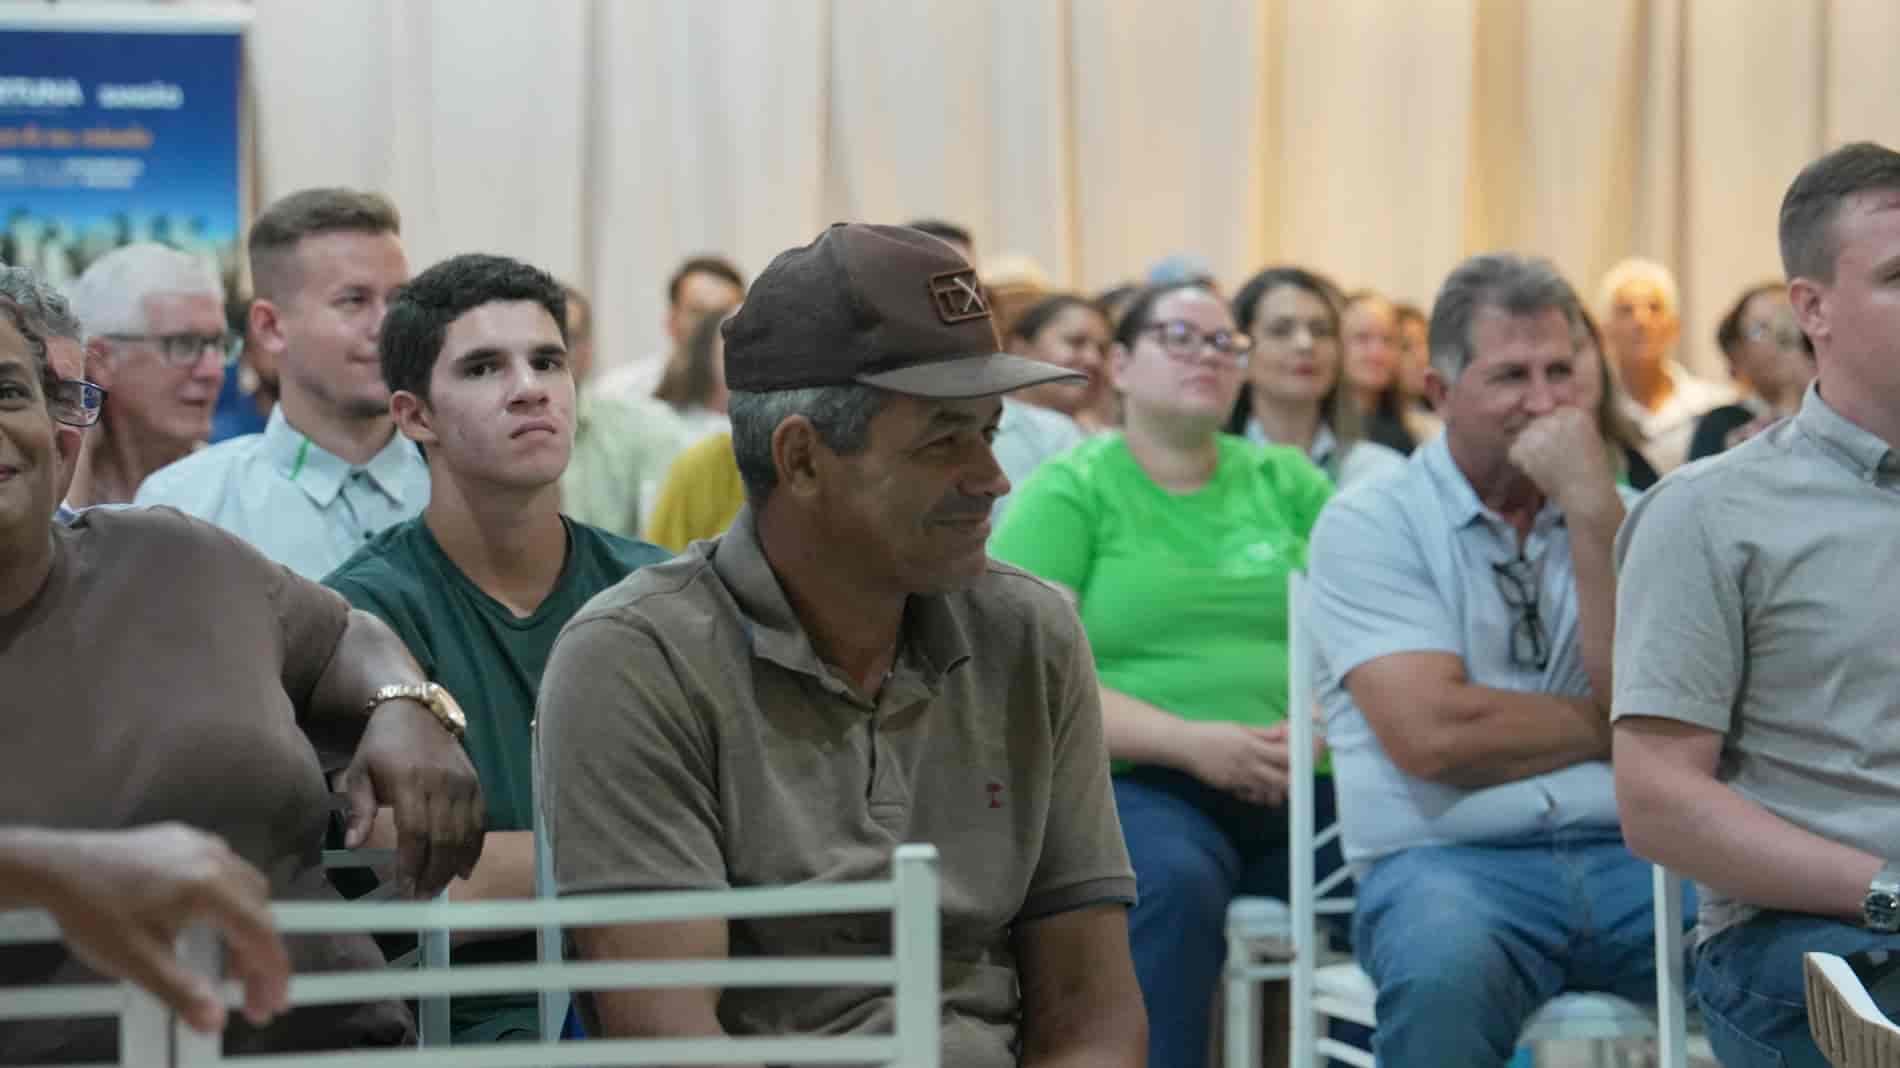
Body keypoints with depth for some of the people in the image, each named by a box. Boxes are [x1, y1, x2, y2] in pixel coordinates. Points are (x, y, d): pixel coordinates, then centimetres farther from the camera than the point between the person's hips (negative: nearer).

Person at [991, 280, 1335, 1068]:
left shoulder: (1287, 483, 17)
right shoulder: (1067, 493, 6)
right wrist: (1190, 743, -16)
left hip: (1302, 791, 3)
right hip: (1133, 783, -3)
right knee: (1175, 882, -36)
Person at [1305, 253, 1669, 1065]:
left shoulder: (1621, 517, 17)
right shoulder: (1366, 526, 4)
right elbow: (1431, 733, -10)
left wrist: (1592, 511, -5)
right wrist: (1608, 726, 3)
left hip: (1629, 852, 3)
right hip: (1447, 857, -3)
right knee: (1444, 968, -39)